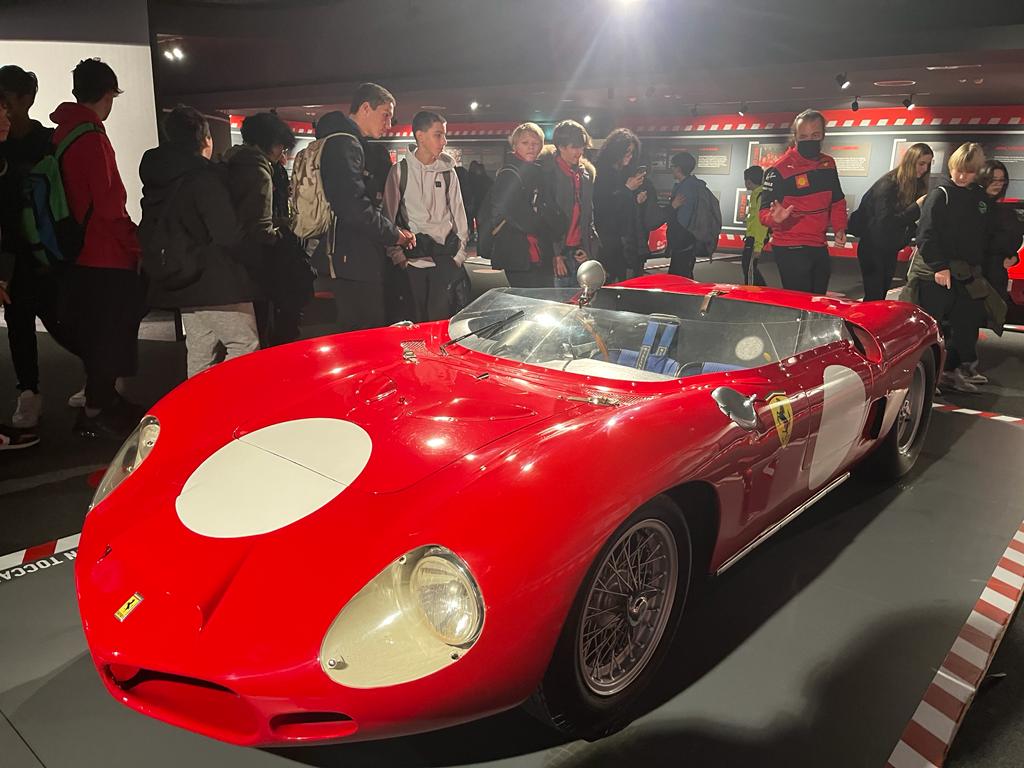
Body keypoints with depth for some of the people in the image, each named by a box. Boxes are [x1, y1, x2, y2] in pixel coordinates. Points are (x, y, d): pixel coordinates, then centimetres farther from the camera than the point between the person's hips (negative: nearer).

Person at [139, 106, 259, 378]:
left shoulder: (155, 180, 13)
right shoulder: (205, 176, -13)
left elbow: (148, 232, 16)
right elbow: (227, 234, -20)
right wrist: (250, 254, -4)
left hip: (181, 282, 9)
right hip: (217, 282, -9)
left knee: (199, 354, 14)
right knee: (245, 346, -4)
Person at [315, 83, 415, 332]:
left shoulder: (350, 143, 22)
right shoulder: (345, 144, -12)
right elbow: (355, 207, -22)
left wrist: (394, 230, 10)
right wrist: (394, 234, -9)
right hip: (354, 263, -11)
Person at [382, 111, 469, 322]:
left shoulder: (448, 171, 8)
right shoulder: (400, 171, 1)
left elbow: (458, 211, 11)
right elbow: (389, 214, 3)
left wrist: (460, 250, 5)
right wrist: (396, 252, -3)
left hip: (444, 255, 1)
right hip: (412, 256, -1)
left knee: (440, 315, -3)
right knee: (417, 316, 3)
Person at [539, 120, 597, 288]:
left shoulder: (586, 172, 15)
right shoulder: (548, 171, -4)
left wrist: (588, 247, 7)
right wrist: (555, 254, -13)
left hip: (580, 252, 5)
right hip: (558, 251, -5)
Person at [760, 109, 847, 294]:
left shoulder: (828, 164, 6)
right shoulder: (780, 169, -14)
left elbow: (837, 202, 18)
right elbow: (765, 211, -16)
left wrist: (839, 228, 2)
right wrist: (775, 218, -38)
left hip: (820, 248, 7)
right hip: (790, 250, -7)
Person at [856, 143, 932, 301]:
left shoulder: (917, 184, 3)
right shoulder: (888, 184, -18)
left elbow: (909, 219, 5)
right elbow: (885, 222, -24)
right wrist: (916, 207, -26)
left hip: (891, 250, 7)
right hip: (873, 248, -7)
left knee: (882, 294, 12)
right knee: (874, 297, -7)